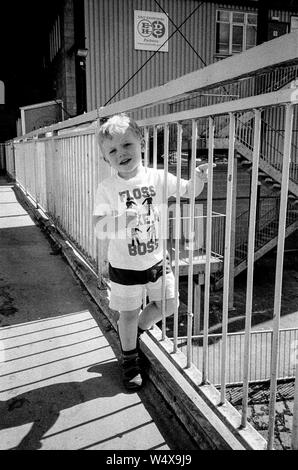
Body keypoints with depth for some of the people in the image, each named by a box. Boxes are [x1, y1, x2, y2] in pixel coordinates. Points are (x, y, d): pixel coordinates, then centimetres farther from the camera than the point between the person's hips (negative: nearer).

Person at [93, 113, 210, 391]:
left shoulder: (157, 178, -8)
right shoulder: (107, 188, -14)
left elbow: (188, 191, 4)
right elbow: (99, 229, -18)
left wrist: (198, 179, -17)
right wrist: (121, 219, -37)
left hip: (156, 261, 3)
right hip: (124, 266, -3)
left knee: (167, 305, 14)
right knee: (129, 315, 10)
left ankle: (135, 330, 42)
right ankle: (130, 360, 36)